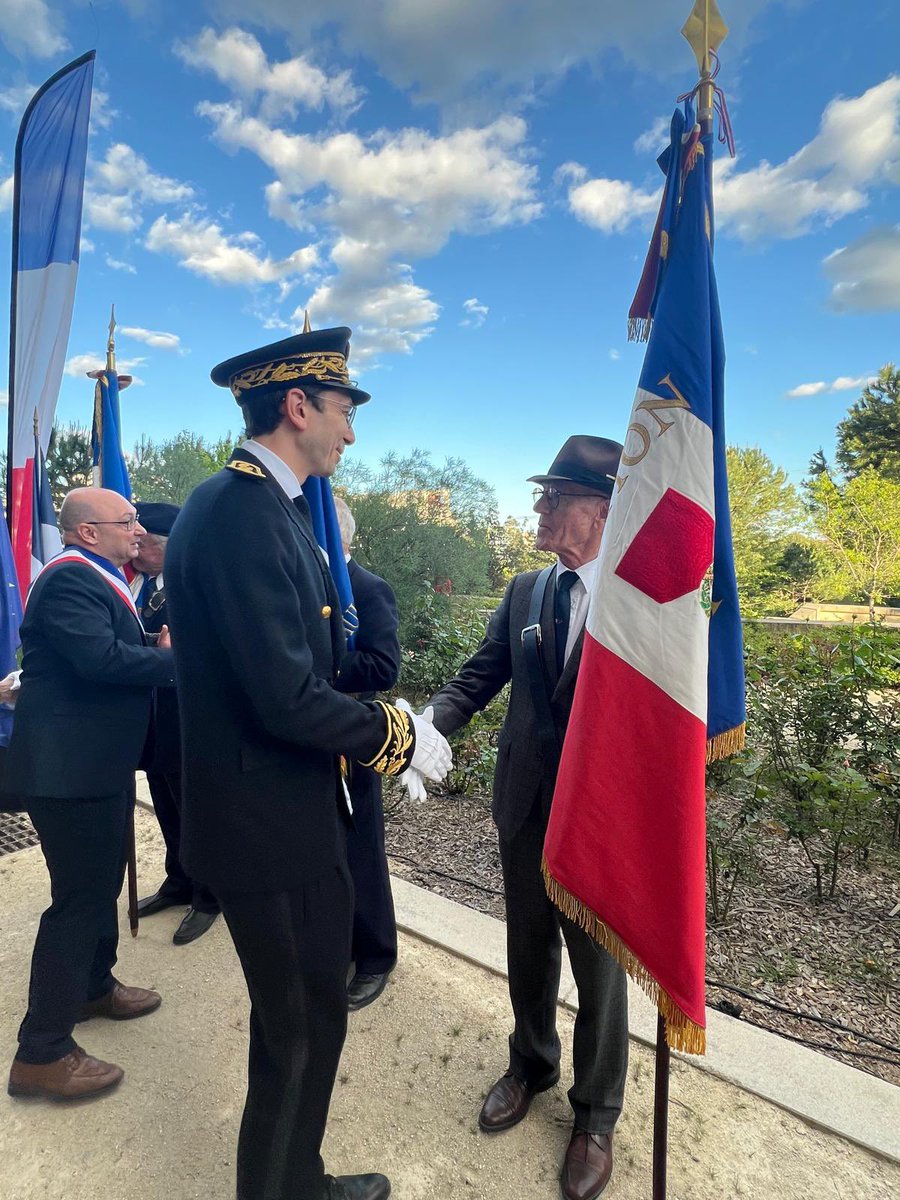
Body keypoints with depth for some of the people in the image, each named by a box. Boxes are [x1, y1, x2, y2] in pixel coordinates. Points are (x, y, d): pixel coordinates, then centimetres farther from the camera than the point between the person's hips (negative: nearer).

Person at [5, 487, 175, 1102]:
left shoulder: (95, 579, 14)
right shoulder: (69, 579, -20)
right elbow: (102, 658, -32)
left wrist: (160, 653, -5)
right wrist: (174, 658, -19)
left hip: (99, 762, 11)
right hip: (71, 767, -11)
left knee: (102, 884, 24)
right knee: (79, 899, -1)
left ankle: (94, 985, 44)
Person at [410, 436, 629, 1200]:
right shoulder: (524, 592, 2)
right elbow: (475, 681, 1)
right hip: (526, 805, 4)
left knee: (599, 967, 16)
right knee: (528, 953, 23)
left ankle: (596, 1115, 43)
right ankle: (531, 1067, 52)